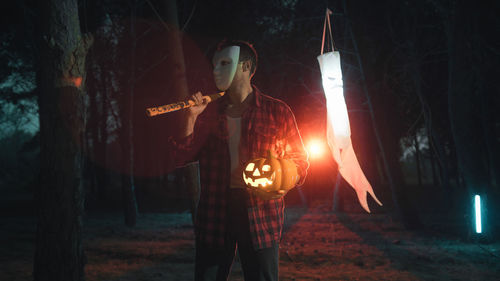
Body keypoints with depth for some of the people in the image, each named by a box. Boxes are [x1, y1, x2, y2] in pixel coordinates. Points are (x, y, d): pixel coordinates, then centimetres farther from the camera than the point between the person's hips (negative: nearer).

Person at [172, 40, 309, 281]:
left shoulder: (276, 111, 3)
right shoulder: (209, 112, 12)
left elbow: (298, 159, 8)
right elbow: (183, 156, 7)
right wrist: (191, 117, -4)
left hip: (260, 212, -2)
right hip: (215, 211, 3)